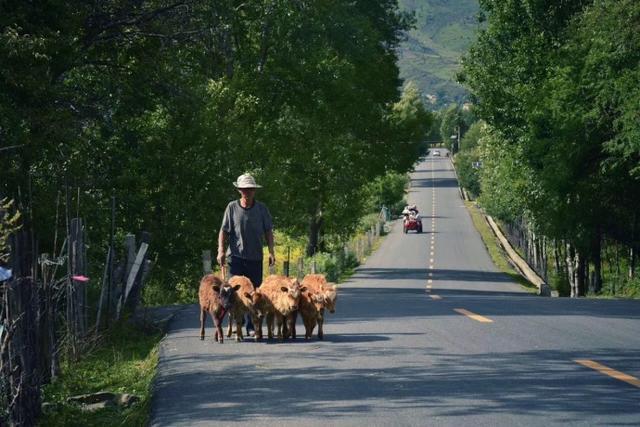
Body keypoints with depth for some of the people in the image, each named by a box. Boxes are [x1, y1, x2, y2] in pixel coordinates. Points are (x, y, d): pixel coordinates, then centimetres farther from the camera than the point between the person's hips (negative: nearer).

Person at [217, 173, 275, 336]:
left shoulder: (261, 208, 4)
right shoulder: (232, 207, 1)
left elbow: (268, 231, 7)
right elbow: (224, 231, 1)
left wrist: (271, 251, -2)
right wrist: (221, 250, -9)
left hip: (255, 257, 1)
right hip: (236, 256, -1)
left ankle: (251, 327, 10)